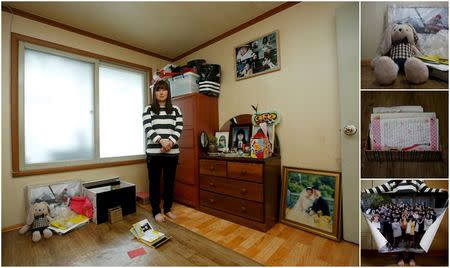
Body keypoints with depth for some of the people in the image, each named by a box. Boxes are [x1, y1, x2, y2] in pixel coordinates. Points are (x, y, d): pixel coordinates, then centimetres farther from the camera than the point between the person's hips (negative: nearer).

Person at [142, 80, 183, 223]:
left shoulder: (175, 109, 9)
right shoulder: (148, 109, 5)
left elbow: (179, 128, 0)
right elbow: (148, 129, -8)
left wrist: (170, 142, -16)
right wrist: (161, 141, -22)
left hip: (172, 152, 2)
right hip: (154, 152, -1)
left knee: (170, 181, 11)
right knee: (154, 182, 8)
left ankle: (168, 209, 29)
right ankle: (156, 211, 25)